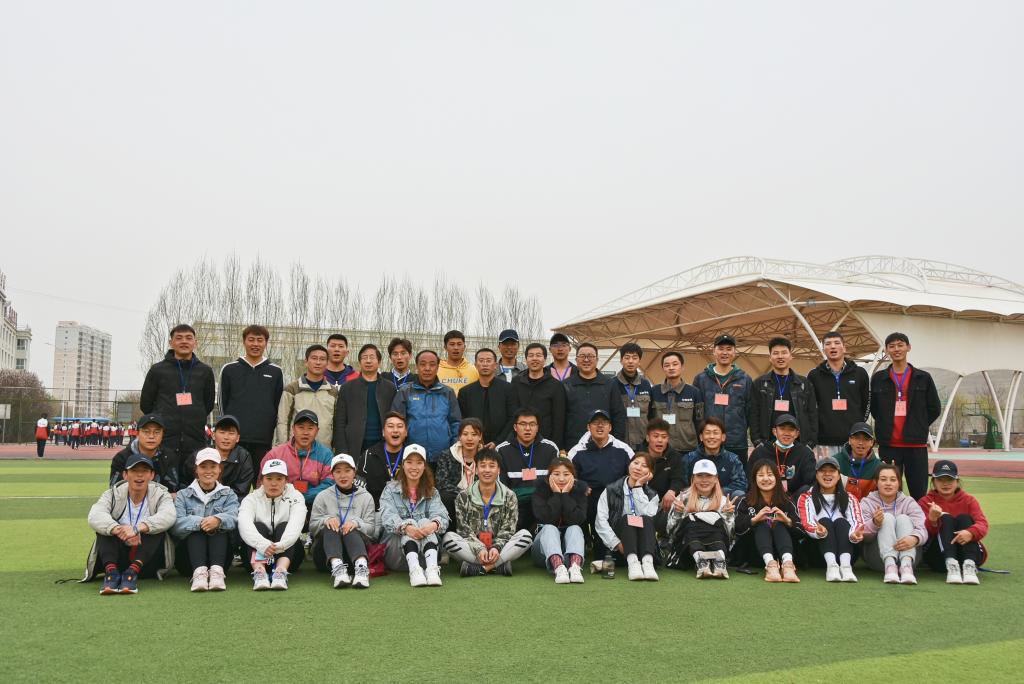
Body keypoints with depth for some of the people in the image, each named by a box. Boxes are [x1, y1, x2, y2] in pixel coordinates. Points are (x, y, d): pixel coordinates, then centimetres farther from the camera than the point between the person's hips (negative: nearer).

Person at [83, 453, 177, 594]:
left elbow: (168, 516, -27)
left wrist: (138, 528, -44)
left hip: (148, 561, -1)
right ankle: (111, 571, -32)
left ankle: (133, 572, -36)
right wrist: (119, 530, -43)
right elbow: (94, 516, -23)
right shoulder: (113, 494, -1)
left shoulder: (160, 494, -3)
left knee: (156, 526, -26)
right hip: (118, 558, 1)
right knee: (105, 526, -20)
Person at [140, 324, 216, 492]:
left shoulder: (205, 371, 9)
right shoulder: (158, 370, 4)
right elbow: (146, 404, 11)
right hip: (166, 440, -2)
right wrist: (164, 421, 13)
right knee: (167, 488, -4)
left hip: (195, 440, 2)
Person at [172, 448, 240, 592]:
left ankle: (216, 570, -44)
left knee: (220, 525, -24)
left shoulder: (228, 495, 15)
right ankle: (199, 571, -47)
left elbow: (233, 518, -9)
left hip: (220, 557, 0)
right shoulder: (183, 495, 14)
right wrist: (200, 522, -28)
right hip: (189, 558, 0)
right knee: (195, 528, -25)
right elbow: (176, 525, -8)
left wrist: (218, 520, -33)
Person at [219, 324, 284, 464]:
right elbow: (223, 403, 10)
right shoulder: (229, 369, 8)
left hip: (264, 442, 0)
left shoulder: (276, 372, 9)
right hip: (235, 438, 0)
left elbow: (280, 406, 10)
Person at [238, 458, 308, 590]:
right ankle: (259, 571, -47)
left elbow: (296, 523, -19)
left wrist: (281, 545, -39)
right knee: (258, 526, -24)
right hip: (258, 554, 0)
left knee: (284, 526, -25)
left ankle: (281, 571, -48)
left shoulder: (295, 497, 2)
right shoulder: (251, 499, 3)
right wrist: (262, 544, -40)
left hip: (287, 552, 0)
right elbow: (244, 524, -19)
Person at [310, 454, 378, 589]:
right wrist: (326, 519, -16)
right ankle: (337, 567, -55)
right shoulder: (323, 497, 13)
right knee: (330, 527, -28)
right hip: (326, 555, 1)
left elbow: (371, 529, 2)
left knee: (352, 530, -31)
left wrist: (357, 523, -19)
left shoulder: (366, 497, 12)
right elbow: (312, 526, 6)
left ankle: (362, 567, -58)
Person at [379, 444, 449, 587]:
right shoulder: (391, 489, 8)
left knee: (425, 522, -23)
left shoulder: (432, 493, 15)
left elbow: (442, 516, -5)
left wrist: (434, 524, -32)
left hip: (424, 552, 1)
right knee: (410, 522, -25)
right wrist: (405, 527, -35)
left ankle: (432, 568, -47)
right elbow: (388, 517, -11)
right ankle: (414, 569, -49)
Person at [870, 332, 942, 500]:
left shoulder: (923, 378, 6)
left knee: (919, 495, 1)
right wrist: (885, 428, 5)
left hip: (916, 444, 0)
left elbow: (935, 409, 10)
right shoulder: (878, 378, 7)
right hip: (888, 445, 1)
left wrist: (918, 428, 5)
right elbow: (873, 409, 13)